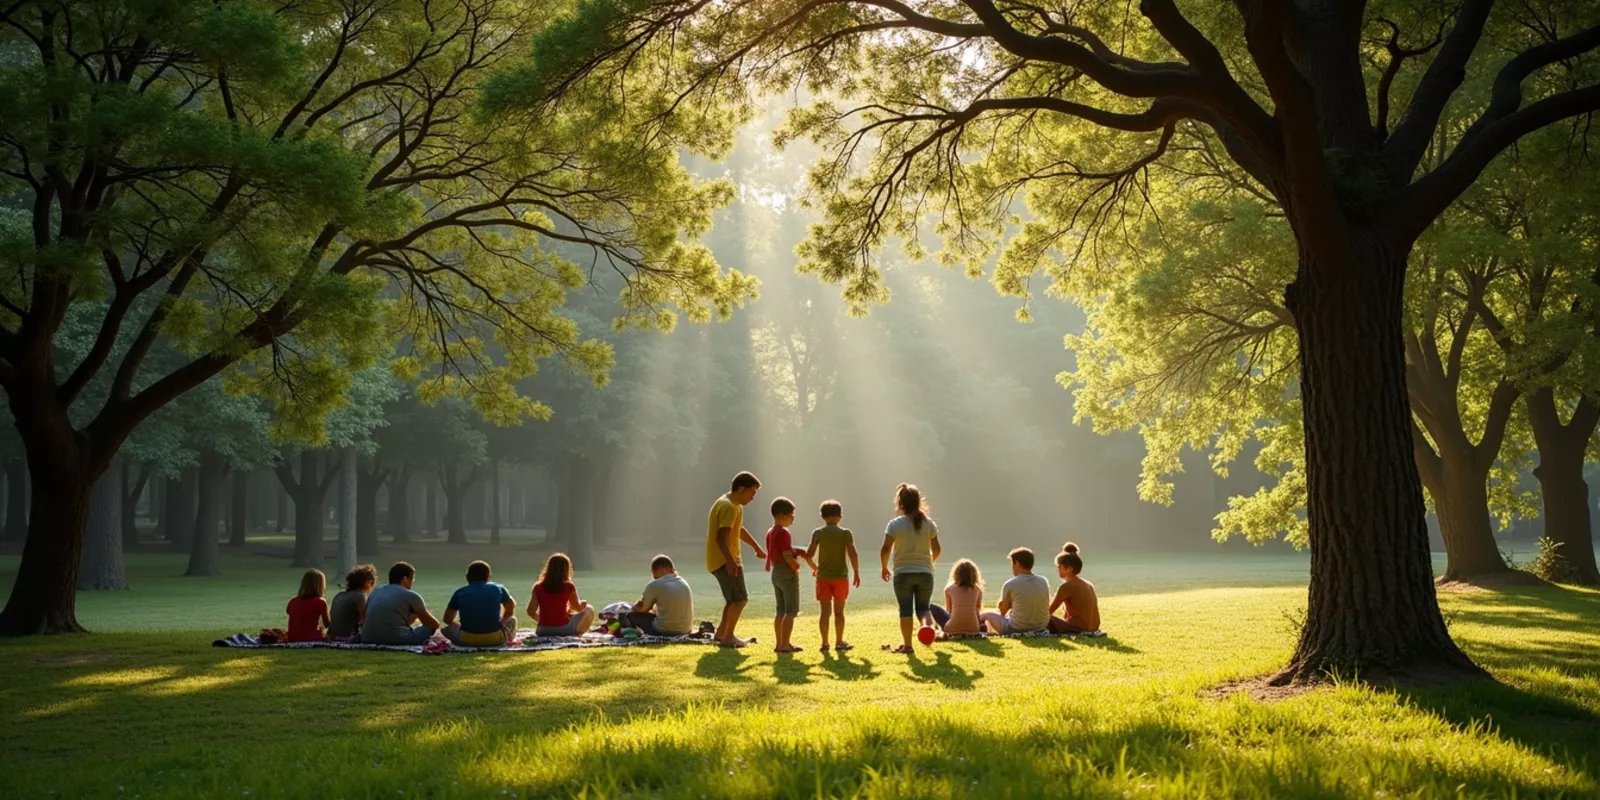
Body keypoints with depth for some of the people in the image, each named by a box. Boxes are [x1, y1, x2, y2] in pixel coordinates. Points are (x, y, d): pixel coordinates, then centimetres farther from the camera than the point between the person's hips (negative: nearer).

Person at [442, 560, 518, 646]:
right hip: (495, 639, 0)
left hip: (467, 640, 0)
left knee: (447, 629, 31)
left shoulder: (460, 592, 7)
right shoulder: (498, 588, 7)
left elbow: (447, 619, 15)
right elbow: (512, 606, 26)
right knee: (512, 619, 30)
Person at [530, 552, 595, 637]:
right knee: (588, 610, 18)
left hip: (543, 632, 4)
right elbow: (578, 608, 9)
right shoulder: (568, 586, -5)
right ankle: (576, 633, 8)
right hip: (564, 629, -4)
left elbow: (531, 612, 1)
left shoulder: (538, 587, 0)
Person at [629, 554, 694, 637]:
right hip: (686, 630, 6)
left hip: (665, 631, -6)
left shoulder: (654, 585, -8)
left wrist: (634, 606, 28)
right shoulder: (684, 583, 11)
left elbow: (642, 609, 6)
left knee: (632, 615, 10)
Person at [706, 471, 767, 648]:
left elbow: (739, 530, 30)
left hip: (726, 560, 11)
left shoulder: (734, 505, 15)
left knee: (734, 598, 20)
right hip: (724, 561, -11)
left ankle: (721, 632, 27)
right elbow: (721, 537, -29)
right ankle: (727, 637, -5)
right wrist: (730, 561, -37)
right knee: (741, 599, -9)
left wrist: (757, 547, 36)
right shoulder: (729, 507, -19)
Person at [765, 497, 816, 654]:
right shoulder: (784, 533, -17)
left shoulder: (770, 532, 12)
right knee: (791, 611, -4)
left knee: (781, 610, 12)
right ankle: (785, 644, -6)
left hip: (776, 573, 9)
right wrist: (797, 567, -6)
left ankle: (779, 643, 13)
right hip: (788, 573, -9)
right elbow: (787, 556, -23)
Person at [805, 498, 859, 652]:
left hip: (823, 577, 0)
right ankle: (839, 642, 16)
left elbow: (809, 555, -6)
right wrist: (856, 573, -1)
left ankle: (825, 643, 1)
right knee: (839, 612, 10)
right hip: (841, 576, 0)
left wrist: (814, 568, 12)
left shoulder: (818, 533, -2)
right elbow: (853, 554, -12)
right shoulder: (845, 533, -3)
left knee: (825, 612, 2)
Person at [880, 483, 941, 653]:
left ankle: (907, 644, 6)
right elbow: (936, 549, 5)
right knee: (922, 607, 13)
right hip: (925, 573, 2)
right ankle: (927, 626, -18)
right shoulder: (928, 524, 1)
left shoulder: (895, 524, -8)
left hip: (903, 573, -2)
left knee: (905, 609, 6)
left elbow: (885, 549, -11)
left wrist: (884, 567, 5)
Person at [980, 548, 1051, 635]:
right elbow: (1047, 608, 11)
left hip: (1017, 630, -5)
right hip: (1041, 629, 5)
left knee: (987, 614, 16)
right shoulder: (1044, 582, -2)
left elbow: (1002, 611, -2)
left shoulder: (1010, 584, -13)